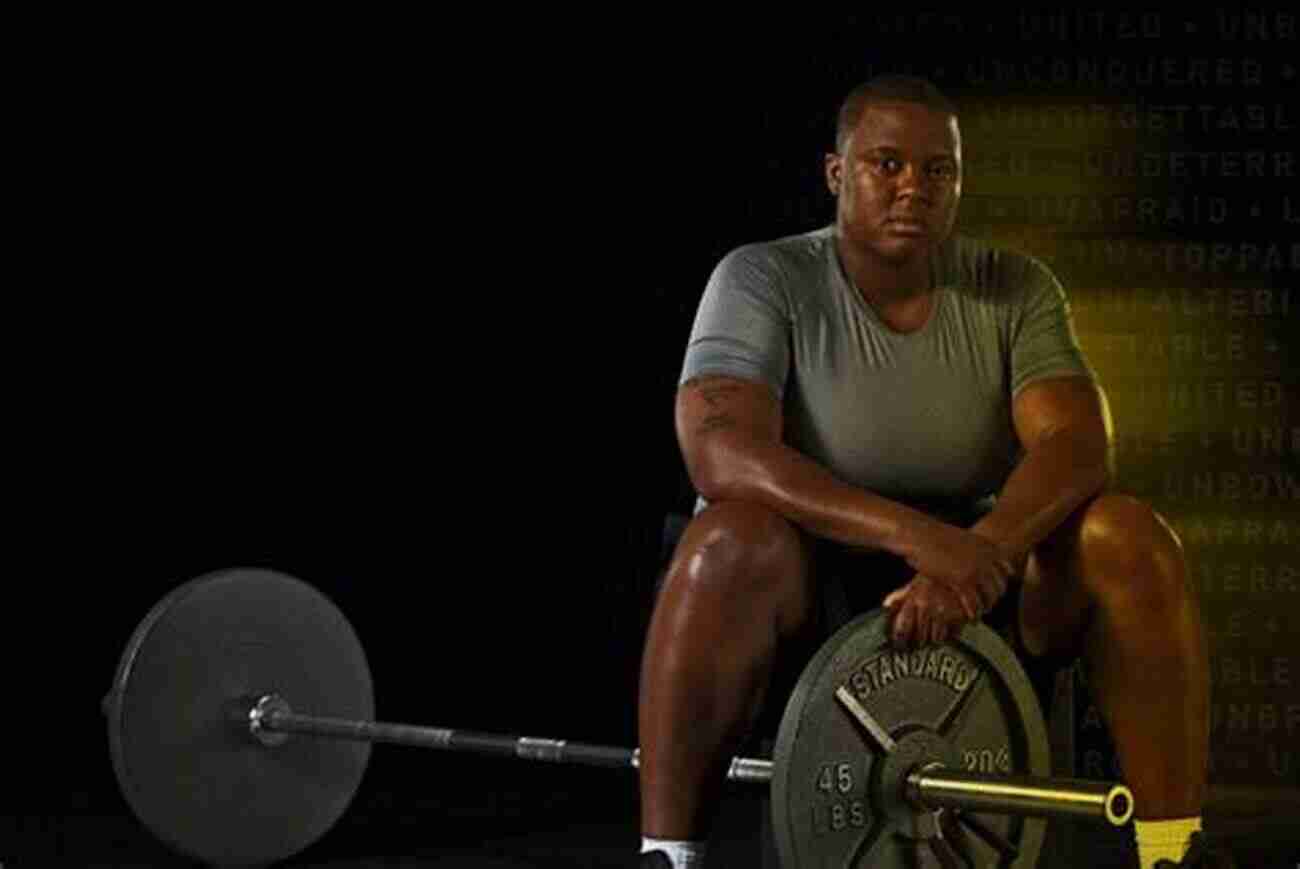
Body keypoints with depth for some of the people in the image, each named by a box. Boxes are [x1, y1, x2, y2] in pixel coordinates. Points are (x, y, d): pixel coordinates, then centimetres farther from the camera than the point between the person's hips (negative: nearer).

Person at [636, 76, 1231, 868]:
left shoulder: (1015, 289, -2)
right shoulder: (764, 280, -11)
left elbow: (1078, 445, -15)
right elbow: (720, 450, -26)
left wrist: (977, 557, -36)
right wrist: (912, 533, -38)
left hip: (976, 576, 3)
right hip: (813, 590, -3)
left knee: (1130, 536, -24)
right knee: (735, 535, -36)